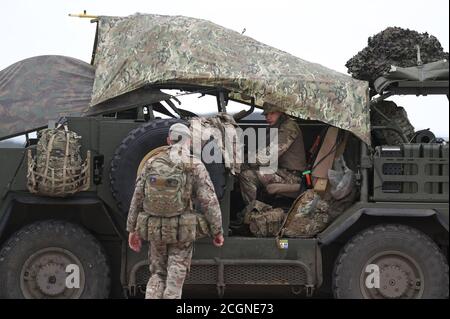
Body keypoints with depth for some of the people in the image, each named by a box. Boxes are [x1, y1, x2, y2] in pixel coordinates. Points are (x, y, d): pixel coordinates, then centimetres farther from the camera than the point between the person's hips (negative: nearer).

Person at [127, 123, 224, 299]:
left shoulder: (152, 163, 3)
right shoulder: (195, 166, -6)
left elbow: (137, 198, 5)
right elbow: (209, 202, -10)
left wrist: (133, 230, 12)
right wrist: (217, 231, -1)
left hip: (156, 230, 3)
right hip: (182, 231, -3)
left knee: (157, 275, 17)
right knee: (175, 279, 3)